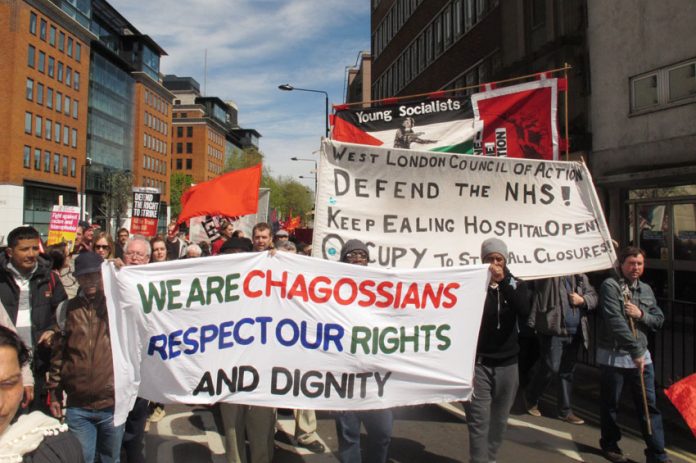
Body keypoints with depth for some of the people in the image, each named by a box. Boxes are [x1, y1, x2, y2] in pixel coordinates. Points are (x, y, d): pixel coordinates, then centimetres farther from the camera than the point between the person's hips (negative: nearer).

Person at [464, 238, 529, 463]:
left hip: (507, 363, 3)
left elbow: (525, 312, -15)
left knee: (499, 419, 12)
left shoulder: (516, 284, 4)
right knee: (479, 420, -5)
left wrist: (503, 282, -22)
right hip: (479, 362, -3)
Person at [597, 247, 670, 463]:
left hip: (641, 356, 5)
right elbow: (615, 322, -20)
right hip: (613, 355, -5)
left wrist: (641, 314, -9)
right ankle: (610, 445, 28)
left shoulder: (646, 290, 10)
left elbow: (659, 321, 13)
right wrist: (636, 351, -22)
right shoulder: (610, 286, -11)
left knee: (649, 405, 6)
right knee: (610, 405, 10)